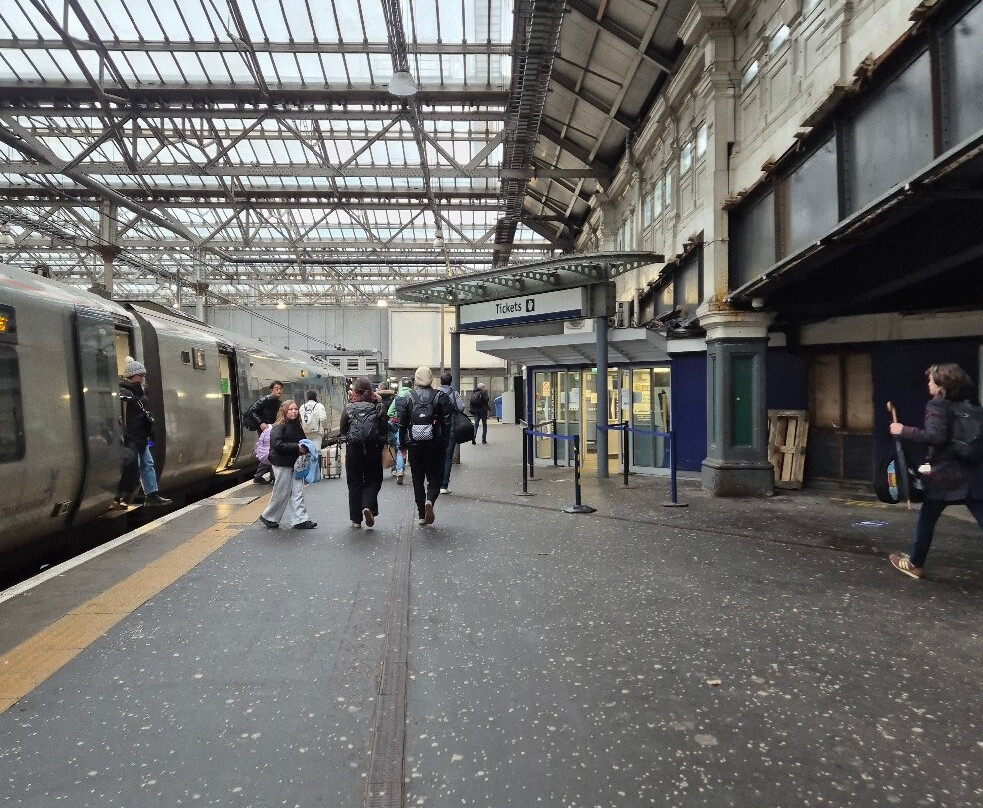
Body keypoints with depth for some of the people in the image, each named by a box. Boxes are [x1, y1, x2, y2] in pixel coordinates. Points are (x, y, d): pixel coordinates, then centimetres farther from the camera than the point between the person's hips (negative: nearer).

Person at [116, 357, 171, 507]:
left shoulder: (138, 392, 15)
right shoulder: (124, 394, -16)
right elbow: (122, 420, -23)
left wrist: (149, 433, 19)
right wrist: (126, 441, -26)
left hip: (141, 439, 10)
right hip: (130, 440, -10)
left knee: (148, 464, 10)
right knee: (130, 467, -5)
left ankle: (152, 495, 15)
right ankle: (118, 499, 5)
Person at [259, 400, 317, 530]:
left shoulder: (297, 426, 12)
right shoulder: (279, 426, -12)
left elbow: (302, 442, 24)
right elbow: (277, 444, -23)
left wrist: (305, 448, 0)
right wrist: (296, 447, -23)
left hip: (296, 464, 7)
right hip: (282, 464, -7)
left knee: (297, 492, 5)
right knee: (281, 493, 2)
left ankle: (300, 520, 9)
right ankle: (269, 517, 20)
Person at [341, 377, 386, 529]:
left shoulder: (349, 407, -2)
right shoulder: (378, 407, -2)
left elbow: (343, 430, 4)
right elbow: (385, 430, 0)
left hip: (353, 449, 0)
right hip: (373, 449, 0)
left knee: (354, 483, 9)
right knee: (373, 480, 13)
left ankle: (356, 519, 11)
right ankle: (368, 506, -11)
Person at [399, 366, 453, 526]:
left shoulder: (409, 397, 3)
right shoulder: (439, 396, 0)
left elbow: (402, 422, 3)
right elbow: (446, 422, -4)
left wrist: (402, 444, 10)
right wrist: (445, 445, 2)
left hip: (414, 444, 1)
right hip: (434, 444, -1)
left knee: (417, 479, 10)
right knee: (434, 477, 8)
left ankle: (422, 515, 12)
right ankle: (430, 500, -20)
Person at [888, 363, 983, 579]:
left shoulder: (936, 405, -10)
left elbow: (935, 436, -23)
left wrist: (904, 431, -16)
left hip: (945, 475, -5)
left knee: (927, 519, 13)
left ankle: (914, 564, 25)